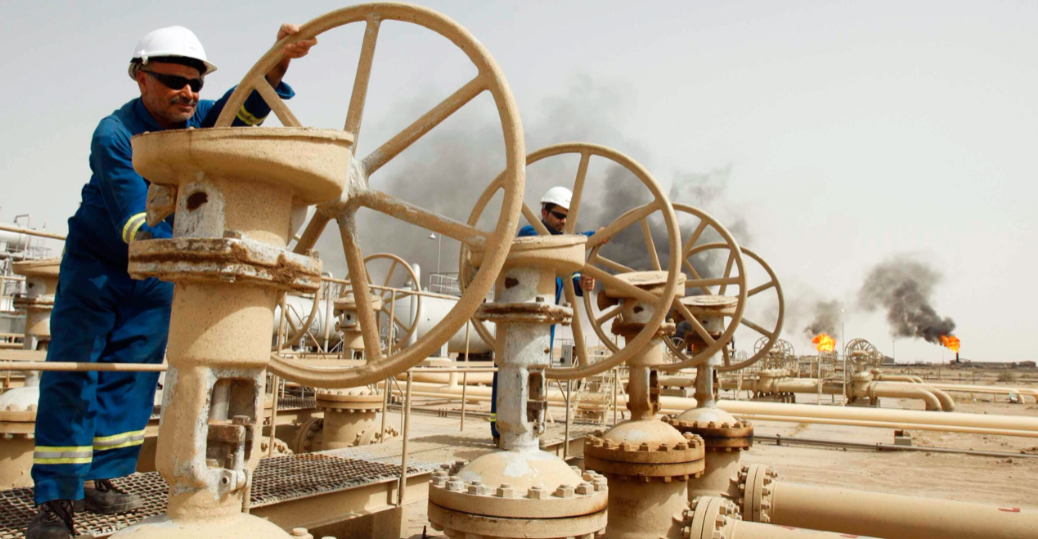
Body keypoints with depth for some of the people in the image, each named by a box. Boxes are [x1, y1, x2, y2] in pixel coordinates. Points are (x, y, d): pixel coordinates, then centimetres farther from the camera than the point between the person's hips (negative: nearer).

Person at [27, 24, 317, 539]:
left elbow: (247, 105, -27)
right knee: (72, 376, -7)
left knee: (132, 379, 6)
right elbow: (135, 222, -34)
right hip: (96, 265, -5)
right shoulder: (114, 135, -24)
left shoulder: (198, 119, -8)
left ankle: (99, 479, 18)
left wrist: (280, 58, -45)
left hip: (158, 273, 5)